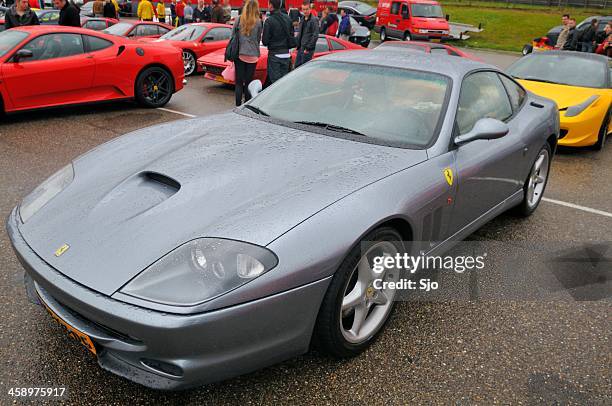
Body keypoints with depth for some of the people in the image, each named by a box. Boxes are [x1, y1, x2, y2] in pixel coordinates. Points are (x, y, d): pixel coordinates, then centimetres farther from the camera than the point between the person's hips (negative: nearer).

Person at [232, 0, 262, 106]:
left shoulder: (239, 19, -2)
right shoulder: (258, 22, -3)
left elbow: (233, 36, 3)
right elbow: (258, 39, 6)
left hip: (239, 54, 0)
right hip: (252, 55, 0)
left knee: (239, 81, 5)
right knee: (248, 82, 7)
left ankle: (238, 106, 4)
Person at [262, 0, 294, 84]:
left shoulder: (269, 21, -13)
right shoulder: (288, 18, 6)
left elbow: (265, 41, -10)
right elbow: (292, 36, 12)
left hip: (274, 54, -6)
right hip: (286, 54, 6)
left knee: (275, 79, -4)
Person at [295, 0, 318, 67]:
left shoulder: (314, 20, -10)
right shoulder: (302, 20, 15)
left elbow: (315, 36, -16)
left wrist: (308, 48, -17)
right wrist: (297, 45, 12)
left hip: (308, 49, -8)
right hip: (300, 48, 8)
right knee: (297, 66, 10)